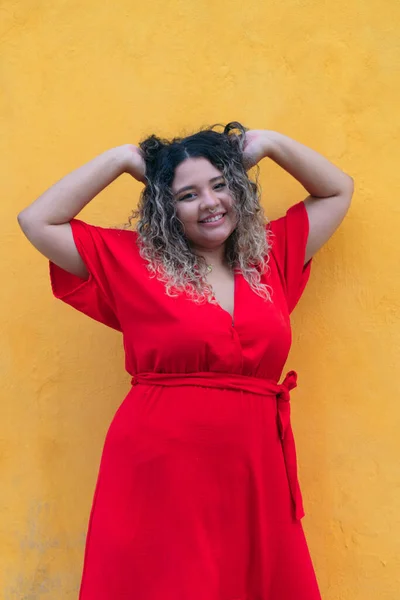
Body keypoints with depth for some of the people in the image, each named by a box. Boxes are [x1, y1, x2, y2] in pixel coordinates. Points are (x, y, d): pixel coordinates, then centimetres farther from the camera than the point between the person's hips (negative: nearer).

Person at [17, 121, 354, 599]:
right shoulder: (132, 262, 2)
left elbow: (338, 190, 21)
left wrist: (270, 144, 11)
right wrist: (122, 158, 3)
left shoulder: (272, 254, 11)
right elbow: (37, 222, 0)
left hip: (254, 475, 3)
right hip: (157, 471, -3)